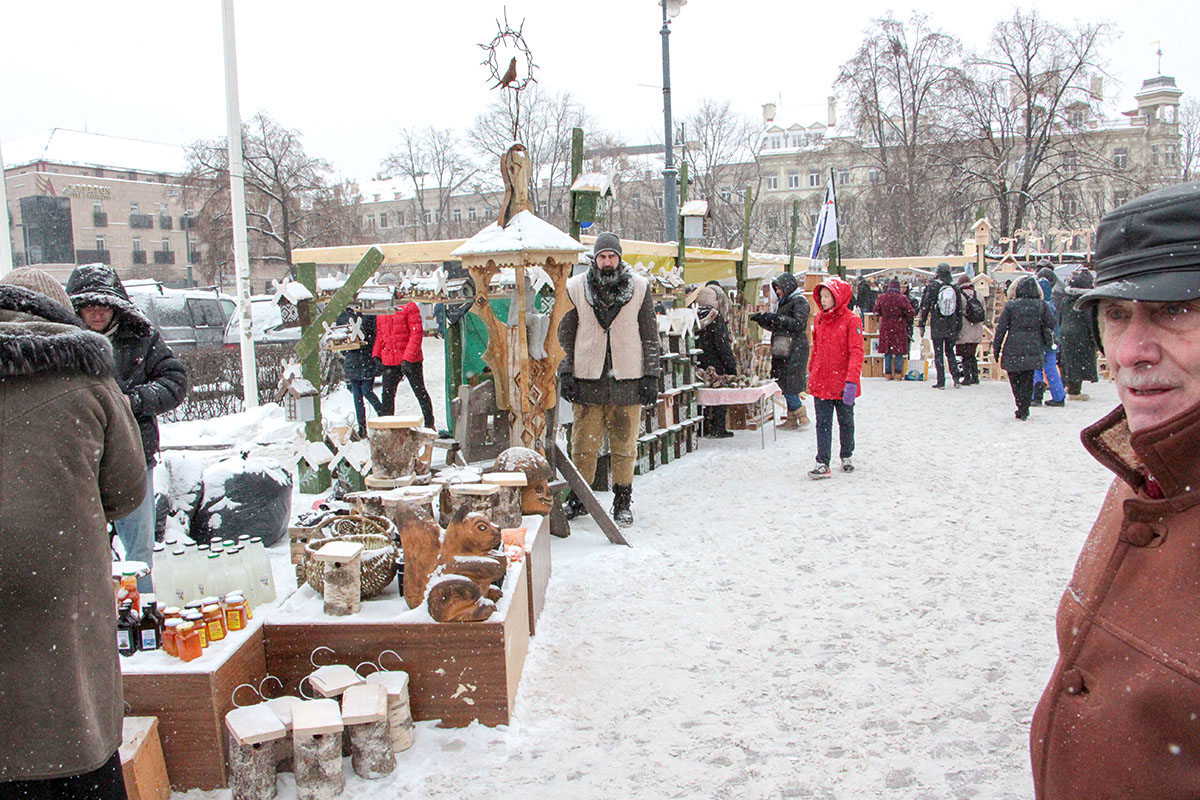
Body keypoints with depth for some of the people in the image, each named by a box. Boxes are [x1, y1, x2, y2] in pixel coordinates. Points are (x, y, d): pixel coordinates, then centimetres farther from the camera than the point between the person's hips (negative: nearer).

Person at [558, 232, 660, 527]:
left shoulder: (640, 288, 4)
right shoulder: (575, 288, 4)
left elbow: (650, 335, 7)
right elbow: (566, 334, 9)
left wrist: (651, 377, 2)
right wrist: (565, 374, 2)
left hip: (627, 380, 0)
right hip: (587, 379, 0)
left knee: (624, 445, 5)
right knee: (584, 444, 2)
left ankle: (623, 502, 17)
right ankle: (578, 499, 17)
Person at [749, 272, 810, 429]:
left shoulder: (800, 301, -7)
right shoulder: (784, 302, 19)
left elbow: (798, 324, -19)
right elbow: (775, 326, 23)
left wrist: (776, 318, -22)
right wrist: (761, 319, 8)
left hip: (794, 351, -9)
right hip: (784, 351, 9)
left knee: (789, 387, -10)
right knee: (785, 386, 7)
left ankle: (802, 417, 0)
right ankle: (792, 420, 12)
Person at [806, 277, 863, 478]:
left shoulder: (851, 320, -10)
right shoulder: (819, 318, 6)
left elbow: (856, 352, -14)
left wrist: (852, 381, -22)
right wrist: (811, 373, 17)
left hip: (842, 383, -3)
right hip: (821, 382, 4)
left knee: (846, 422, 14)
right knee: (823, 423, 1)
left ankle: (846, 456, 31)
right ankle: (822, 463, 2)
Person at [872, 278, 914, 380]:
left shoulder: (881, 298, -2)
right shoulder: (902, 298, -10)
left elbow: (876, 312, 5)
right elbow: (911, 312, -10)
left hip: (885, 327, 2)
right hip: (899, 327, -2)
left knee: (887, 350, 8)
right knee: (899, 350, 6)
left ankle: (888, 373, 8)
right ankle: (898, 373, 5)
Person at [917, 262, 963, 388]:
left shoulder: (933, 287, -7)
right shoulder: (955, 288, 3)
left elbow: (925, 307, -6)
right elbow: (959, 310, 7)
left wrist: (921, 324, -1)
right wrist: (958, 328, 14)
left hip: (937, 327, -3)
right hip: (951, 328, 3)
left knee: (938, 354, 2)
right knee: (950, 352, 16)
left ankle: (941, 382, 0)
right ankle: (956, 378, 8)